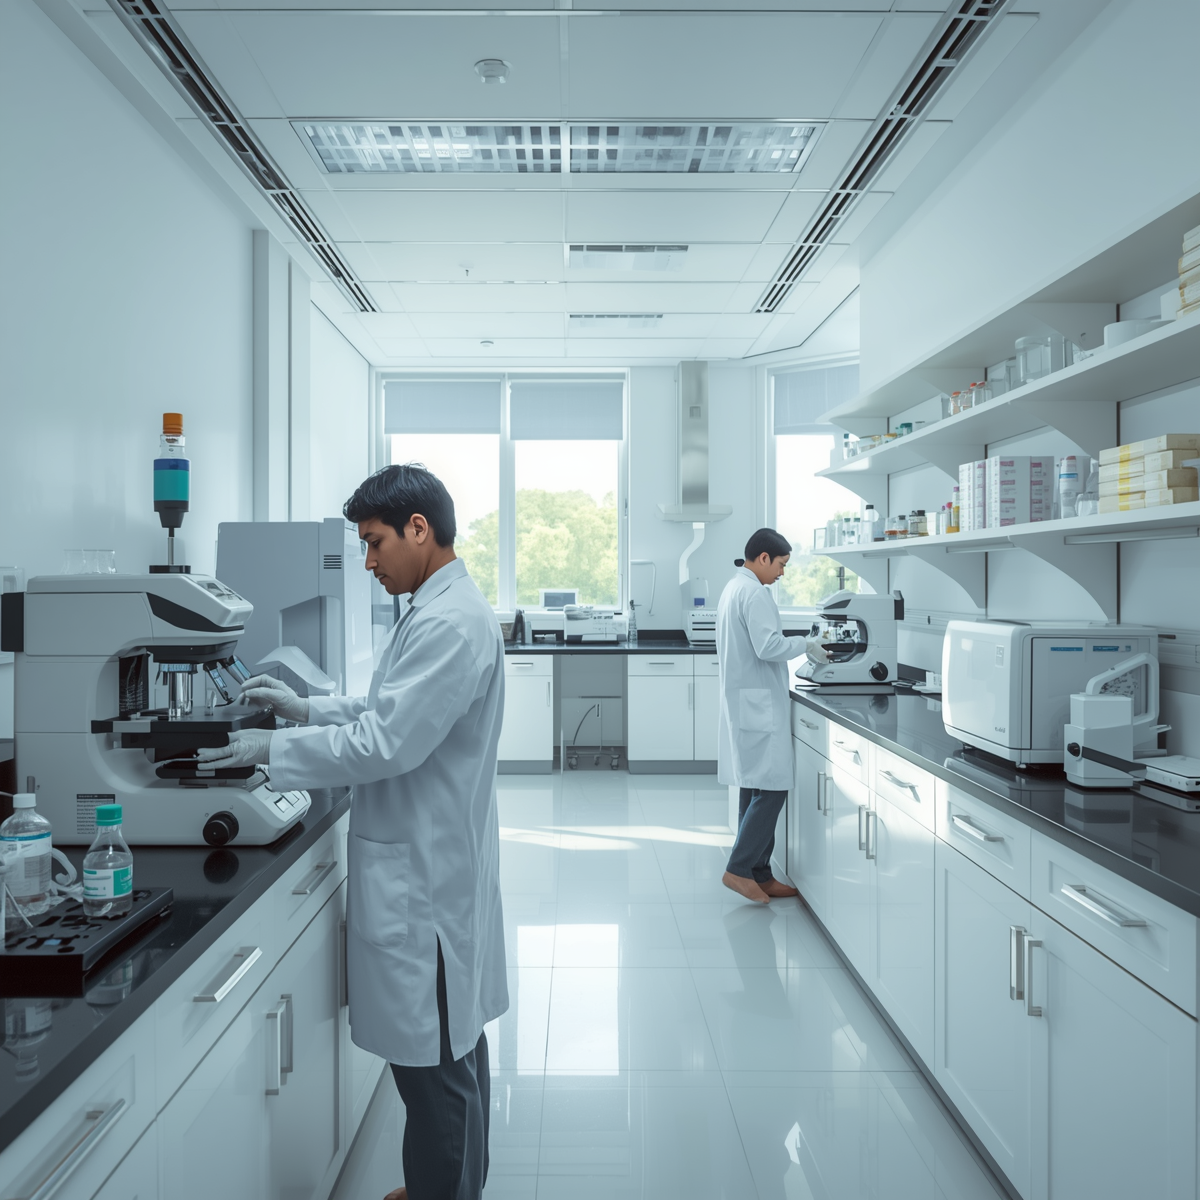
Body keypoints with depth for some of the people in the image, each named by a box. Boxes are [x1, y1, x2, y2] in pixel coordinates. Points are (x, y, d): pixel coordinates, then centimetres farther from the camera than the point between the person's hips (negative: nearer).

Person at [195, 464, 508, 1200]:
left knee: (433, 1057, 6)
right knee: (452, 1043, 23)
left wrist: (273, 750, -14)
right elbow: (397, 711, 18)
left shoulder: (449, 623, -23)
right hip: (431, 862, 11)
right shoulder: (442, 611, 11)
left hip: (424, 872, -11)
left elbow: (387, 742, -25)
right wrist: (309, 707, 10)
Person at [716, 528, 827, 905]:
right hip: (758, 705, -11)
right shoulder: (754, 593, -15)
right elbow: (769, 647, -23)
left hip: (742, 703, 11)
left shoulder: (733, 588, 17)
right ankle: (739, 868, -2)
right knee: (770, 789, -6)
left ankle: (758, 874, 18)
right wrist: (805, 644, -7)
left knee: (754, 790, 12)